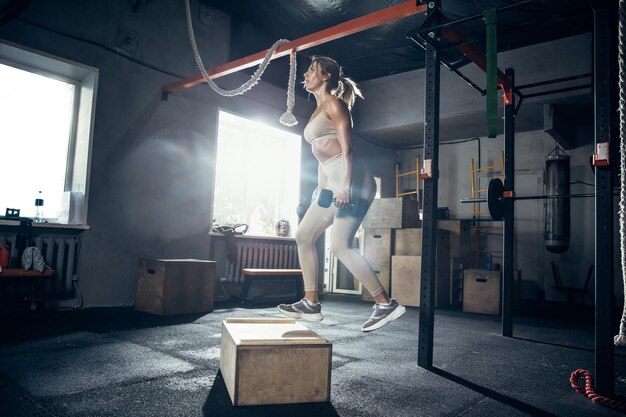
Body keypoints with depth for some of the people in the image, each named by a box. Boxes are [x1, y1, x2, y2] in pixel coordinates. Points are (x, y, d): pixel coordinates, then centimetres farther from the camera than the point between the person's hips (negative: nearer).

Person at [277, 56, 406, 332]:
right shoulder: (319, 110, 22)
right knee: (303, 236, 7)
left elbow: (346, 148, -14)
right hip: (332, 184, 10)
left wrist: (346, 185, -22)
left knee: (340, 246, -16)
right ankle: (310, 304, 13)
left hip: (353, 182, -10)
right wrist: (320, 190, 21)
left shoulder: (334, 104, -3)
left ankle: (386, 304, -6)